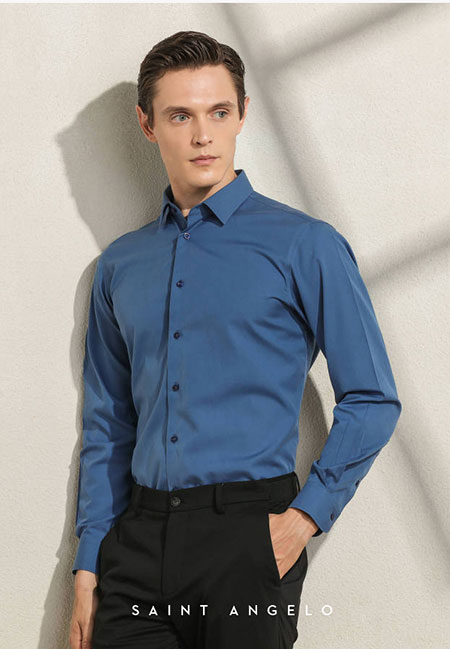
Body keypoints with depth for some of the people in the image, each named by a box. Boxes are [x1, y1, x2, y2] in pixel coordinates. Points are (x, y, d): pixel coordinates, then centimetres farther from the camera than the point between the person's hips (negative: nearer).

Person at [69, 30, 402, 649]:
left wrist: (307, 515, -8)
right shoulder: (119, 266, 11)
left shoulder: (306, 246, -3)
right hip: (137, 541, 4)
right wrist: (89, 564, 8)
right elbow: (107, 426, 13)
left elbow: (373, 401, -1)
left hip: (248, 538, -3)